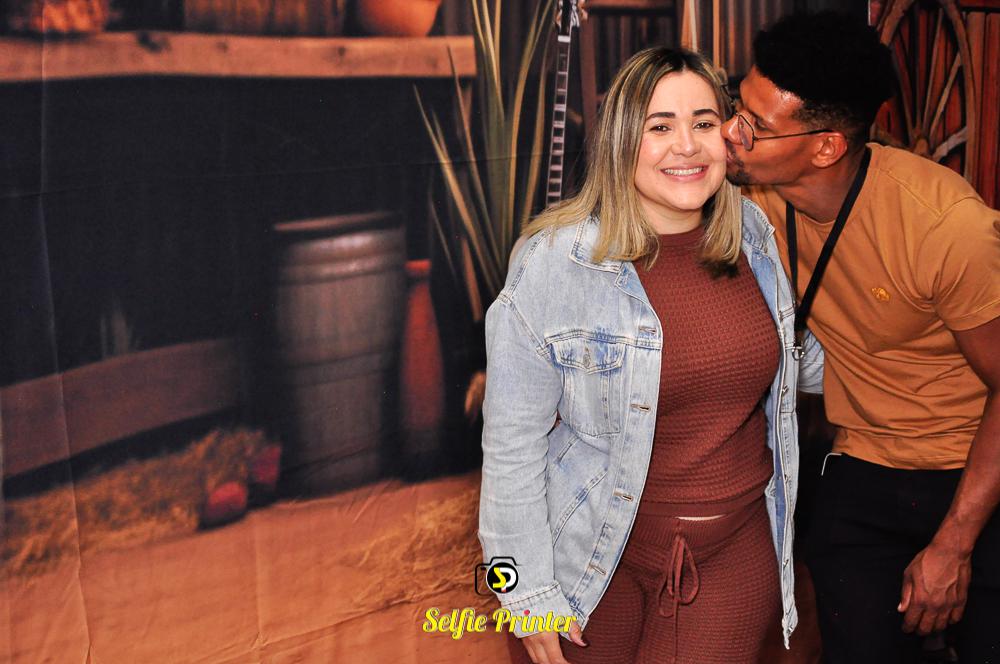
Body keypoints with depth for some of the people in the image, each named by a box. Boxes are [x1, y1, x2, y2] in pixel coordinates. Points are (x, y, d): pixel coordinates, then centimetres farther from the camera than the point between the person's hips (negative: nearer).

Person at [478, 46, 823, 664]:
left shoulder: (755, 234, -2)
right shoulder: (554, 263, -17)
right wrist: (528, 593, -10)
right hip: (596, 560, -3)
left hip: (736, 549, 4)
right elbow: (513, 444, -12)